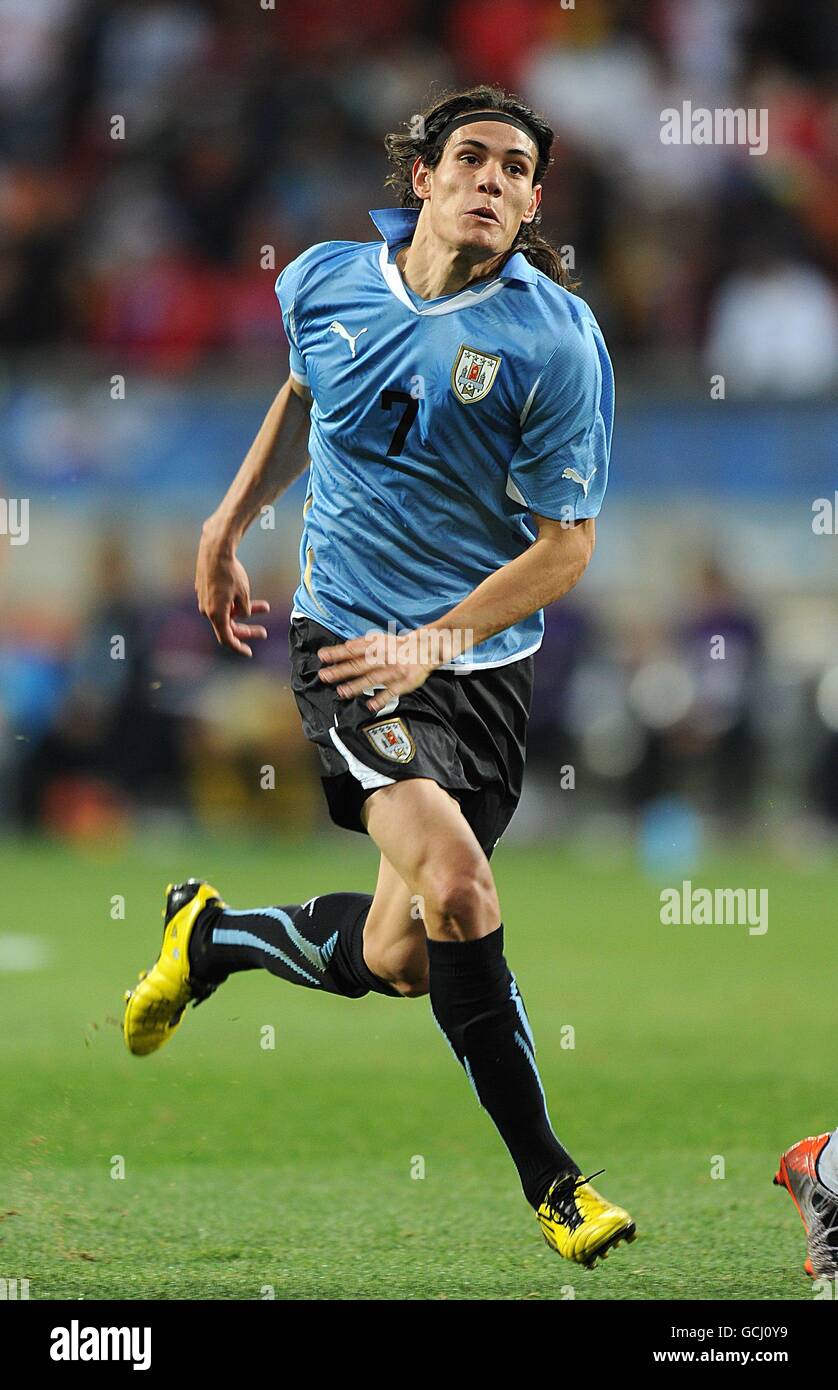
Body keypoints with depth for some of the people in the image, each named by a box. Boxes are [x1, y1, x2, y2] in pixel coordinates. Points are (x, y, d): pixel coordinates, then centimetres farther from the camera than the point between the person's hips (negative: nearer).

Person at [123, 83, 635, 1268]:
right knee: (454, 886, -23)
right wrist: (229, 525, 24)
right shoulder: (327, 282, -3)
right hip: (346, 634, -1)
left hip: (483, 662, 1)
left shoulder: (556, 344, -12)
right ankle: (548, 1177, -12)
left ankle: (214, 936, 37)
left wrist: (431, 642, -19)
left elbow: (566, 545, -9)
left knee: (396, 961, 5)